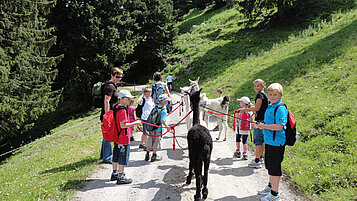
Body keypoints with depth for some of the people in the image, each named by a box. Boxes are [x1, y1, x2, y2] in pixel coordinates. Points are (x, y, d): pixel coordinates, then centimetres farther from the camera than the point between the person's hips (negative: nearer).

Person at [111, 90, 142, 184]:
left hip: (117, 137, 10)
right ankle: (121, 177, 11)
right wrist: (135, 123, -19)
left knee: (116, 156, 19)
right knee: (123, 157, 2)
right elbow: (123, 125, -26)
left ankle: (114, 174, 34)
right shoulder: (123, 111, -22)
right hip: (123, 139, -10)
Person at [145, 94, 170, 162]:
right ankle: (154, 156, 18)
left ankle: (147, 154, 25)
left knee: (150, 141, 16)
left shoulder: (155, 107, 5)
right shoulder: (164, 110, -15)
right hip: (158, 128, -6)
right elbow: (162, 121, -23)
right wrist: (167, 126, -9)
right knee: (156, 142, 8)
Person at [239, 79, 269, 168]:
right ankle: (260, 158, 26)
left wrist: (245, 109, -12)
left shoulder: (260, 95, -13)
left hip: (260, 120, -10)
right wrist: (251, 108, 22)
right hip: (264, 120, 10)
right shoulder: (265, 95, 17)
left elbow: (257, 108, -18)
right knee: (262, 139, 16)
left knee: (257, 139, -8)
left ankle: (257, 161, -7)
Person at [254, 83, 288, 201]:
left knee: (274, 167, -1)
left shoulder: (280, 108, -18)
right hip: (269, 141, 10)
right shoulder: (269, 107, 11)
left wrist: (264, 126, -22)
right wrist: (260, 125, 7)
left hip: (276, 142, -10)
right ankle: (270, 186, 41)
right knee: (269, 165, 22)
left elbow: (279, 126, -27)